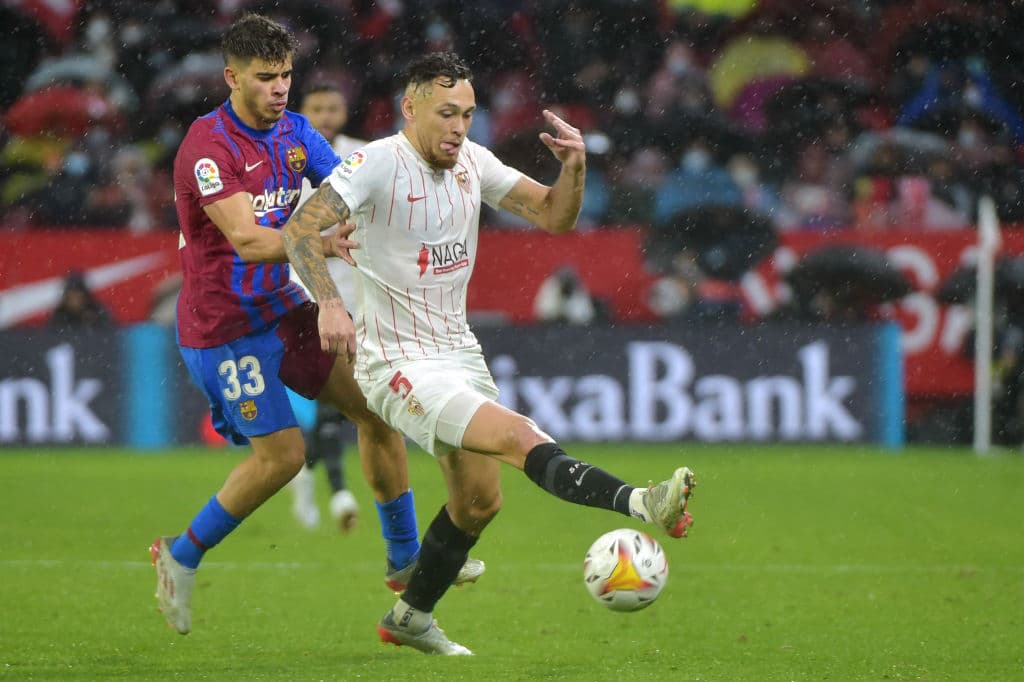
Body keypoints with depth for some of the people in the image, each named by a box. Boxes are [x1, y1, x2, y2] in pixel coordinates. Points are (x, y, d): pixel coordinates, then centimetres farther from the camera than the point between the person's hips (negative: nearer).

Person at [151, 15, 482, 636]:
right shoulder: (209, 147, -21)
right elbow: (247, 241, -30)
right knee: (282, 453, -9)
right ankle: (182, 556, 11)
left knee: (377, 406, 2)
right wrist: (324, 243, -42)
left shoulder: (294, 132, 4)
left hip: (287, 309, 8)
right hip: (226, 325, -8)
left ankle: (406, 559, 15)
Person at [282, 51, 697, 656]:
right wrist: (330, 303, -37)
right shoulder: (379, 163, -15)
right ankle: (643, 504, -45)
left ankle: (412, 618, 33)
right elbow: (302, 228, -23)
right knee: (519, 437, -26)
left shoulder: (471, 162, 5)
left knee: (479, 500, 15)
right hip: (399, 365, -9)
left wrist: (575, 167, -15)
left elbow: (554, 217, 5)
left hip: (460, 352, 9)